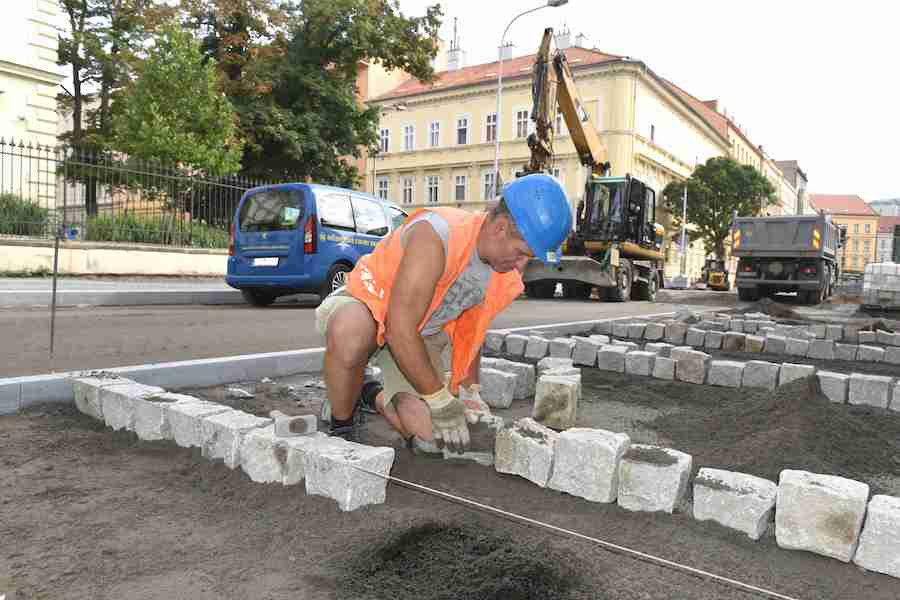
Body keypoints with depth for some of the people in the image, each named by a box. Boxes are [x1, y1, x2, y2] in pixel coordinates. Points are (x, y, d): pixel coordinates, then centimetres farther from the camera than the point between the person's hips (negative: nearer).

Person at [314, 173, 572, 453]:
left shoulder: (507, 278, -8)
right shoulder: (436, 235, -33)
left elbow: (470, 330, 11)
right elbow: (400, 330, -33)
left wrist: (469, 391, 6)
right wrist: (442, 402, -27)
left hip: (421, 335, 6)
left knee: (428, 436, -11)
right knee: (351, 335, -43)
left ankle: (372, 397, 20)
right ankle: (341, 429, -14)